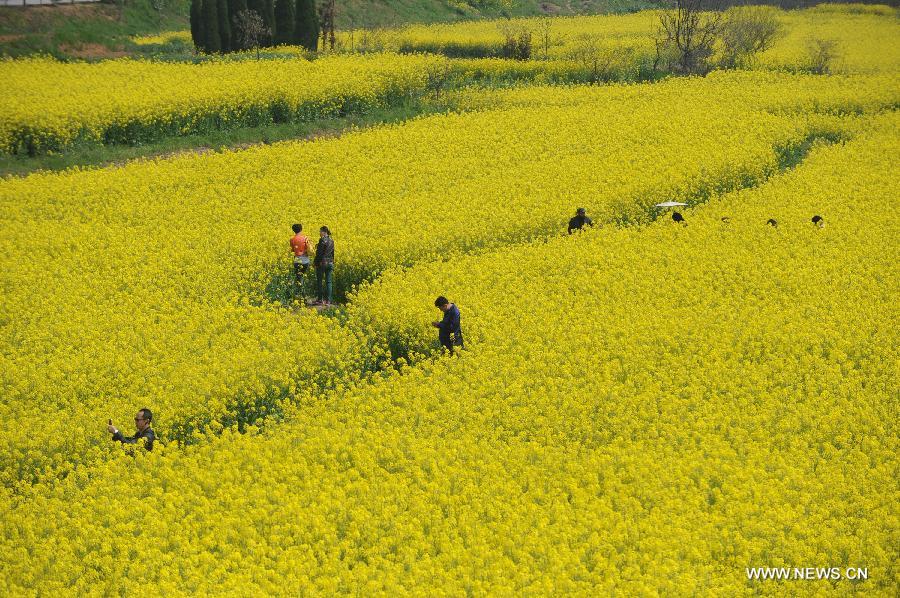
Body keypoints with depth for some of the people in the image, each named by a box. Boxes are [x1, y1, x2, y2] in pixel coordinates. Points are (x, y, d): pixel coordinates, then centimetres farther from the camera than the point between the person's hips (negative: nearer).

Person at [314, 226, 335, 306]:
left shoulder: (322, 240, -14)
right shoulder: (331, 240, 9)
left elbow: (319, 252, -16)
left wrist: (317, 263, -11)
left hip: (322, 263, -7)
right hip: (330, 263, 7)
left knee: (319, 281, 3)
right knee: (328, 281, 6)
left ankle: (320, 300, 4)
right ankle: (328, 300, 5)